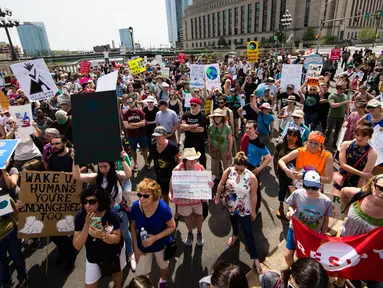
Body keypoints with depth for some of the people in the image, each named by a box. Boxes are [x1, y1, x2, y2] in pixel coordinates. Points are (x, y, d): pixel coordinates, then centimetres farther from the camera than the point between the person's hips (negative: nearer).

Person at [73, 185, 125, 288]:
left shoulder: (111, 214, -29)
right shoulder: (80, 216, -25)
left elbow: (117, 238, -22)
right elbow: (77, 246, -24)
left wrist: (102, 235, -41)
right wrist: (86, 225, -38)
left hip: (114, 252, 0)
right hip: (93, 256, 0)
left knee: (117, 272, 28)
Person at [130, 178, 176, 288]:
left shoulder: (163, 208, -33)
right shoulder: (135, 206, -26)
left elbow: (172, 227, -19)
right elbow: (133, 226, -8)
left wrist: (155, 238, -29)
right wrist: (136, 247, -5)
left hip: (161, 244, -1)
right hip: (143, 245, 1)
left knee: (163, 266, 29)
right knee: (139, 275, 13)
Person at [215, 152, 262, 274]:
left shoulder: (251, 177, -27)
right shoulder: (229, 171, -21)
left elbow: (253, 195, -16)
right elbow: (221, 184, -5)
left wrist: (253, 211, -6)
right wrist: (217, 197, 5)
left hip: (244, 209, -3)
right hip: (230, 205, 3)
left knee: (248, 231, 6)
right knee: (233, 221, 31)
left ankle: (255, 258, 21)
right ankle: (235, 234, 63)